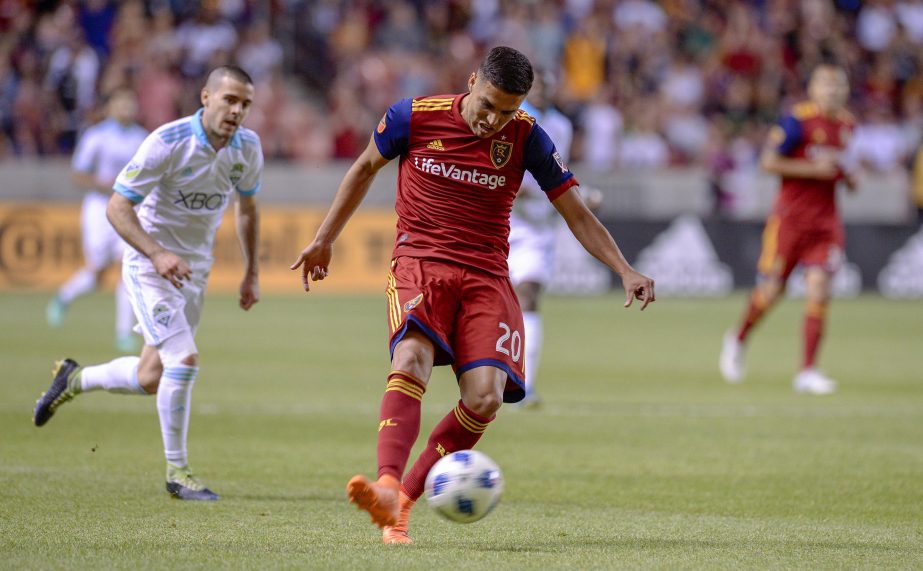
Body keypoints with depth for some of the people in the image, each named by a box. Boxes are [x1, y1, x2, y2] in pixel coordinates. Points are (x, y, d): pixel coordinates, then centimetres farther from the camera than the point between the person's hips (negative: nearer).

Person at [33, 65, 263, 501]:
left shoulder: (248, 148, -3)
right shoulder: (167, 142, -21)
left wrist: (251, 272, 15)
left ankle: (75, 379, 38)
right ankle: (176, 471, -7)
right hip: (149, 264, -6)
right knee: (184, 358, -20)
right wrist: (158, 254, -30)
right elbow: (117, 206, -18)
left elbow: (247, 208, 16)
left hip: (195, 269, 6)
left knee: (150, 379, 9)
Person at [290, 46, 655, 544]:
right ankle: (386, 487, -48)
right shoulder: (415, 116, -3)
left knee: (486, 396, -19)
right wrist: (324, 240, 19)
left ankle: (403, 500, -9)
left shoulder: (526, 137, -1)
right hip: (419, 263, -1)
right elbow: (365, 168, 15)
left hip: (486, 275, 2)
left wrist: (624, 269, -6)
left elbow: (576, 213, 5)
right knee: (411, 360, -31)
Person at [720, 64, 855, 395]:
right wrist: (814, 169, -18)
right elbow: (768, 161, -12)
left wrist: (845, 175, 7)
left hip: (826, 219, 5)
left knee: (819, 288, -9)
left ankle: (807, 372, -7)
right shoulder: (798, 120, -10)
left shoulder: (847, 125, 11)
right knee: (772, 289, 0)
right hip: (791, 215, -5)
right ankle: (737, 340, 29)